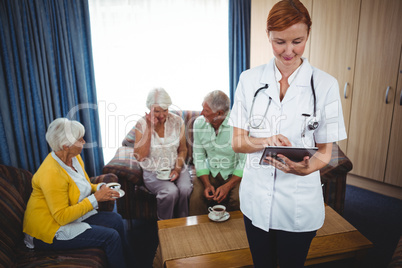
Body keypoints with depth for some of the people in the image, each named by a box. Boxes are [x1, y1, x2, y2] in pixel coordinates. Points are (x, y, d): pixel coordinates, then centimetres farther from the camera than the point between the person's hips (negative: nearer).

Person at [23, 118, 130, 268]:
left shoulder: (75, 157, -2)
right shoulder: (51, 174, -28)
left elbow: (84, 185, 15)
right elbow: (62, 217, -27)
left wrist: (100, 188, -7)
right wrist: (96, 198, -25)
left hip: (73, 215, 8)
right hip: (51, 231, -8)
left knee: (116, 220, -4)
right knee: (111, 237, -17)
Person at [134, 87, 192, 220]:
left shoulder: (177, 121, -1)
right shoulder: (142, 124, -6)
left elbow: (182, 150, 7)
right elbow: (140, 156, -16)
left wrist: (177, 168, -10)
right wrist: (149, 128, -21)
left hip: (176, 168, 2)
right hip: (153, 172, -2)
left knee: (185, 189, -27)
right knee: (171, 192, -29)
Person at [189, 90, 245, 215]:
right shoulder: (199, 123, -3)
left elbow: (245, 161, -13)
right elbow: (199, 157, 2)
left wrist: (227, 186, -20)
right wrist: (207, 184, -12)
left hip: (234, 174, -2)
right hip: (209, 173, 3)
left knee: (239, 199, -27)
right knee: (196, 197, -22)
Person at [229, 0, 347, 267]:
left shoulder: (325, 85, -8)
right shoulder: (249, 79, -4)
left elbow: (324, 152, -4)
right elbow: (237, 142, -3)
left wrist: (306, 168, -26)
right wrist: (265, 142, -23)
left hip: (300, 203, -1)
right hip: (257, 197, 2)